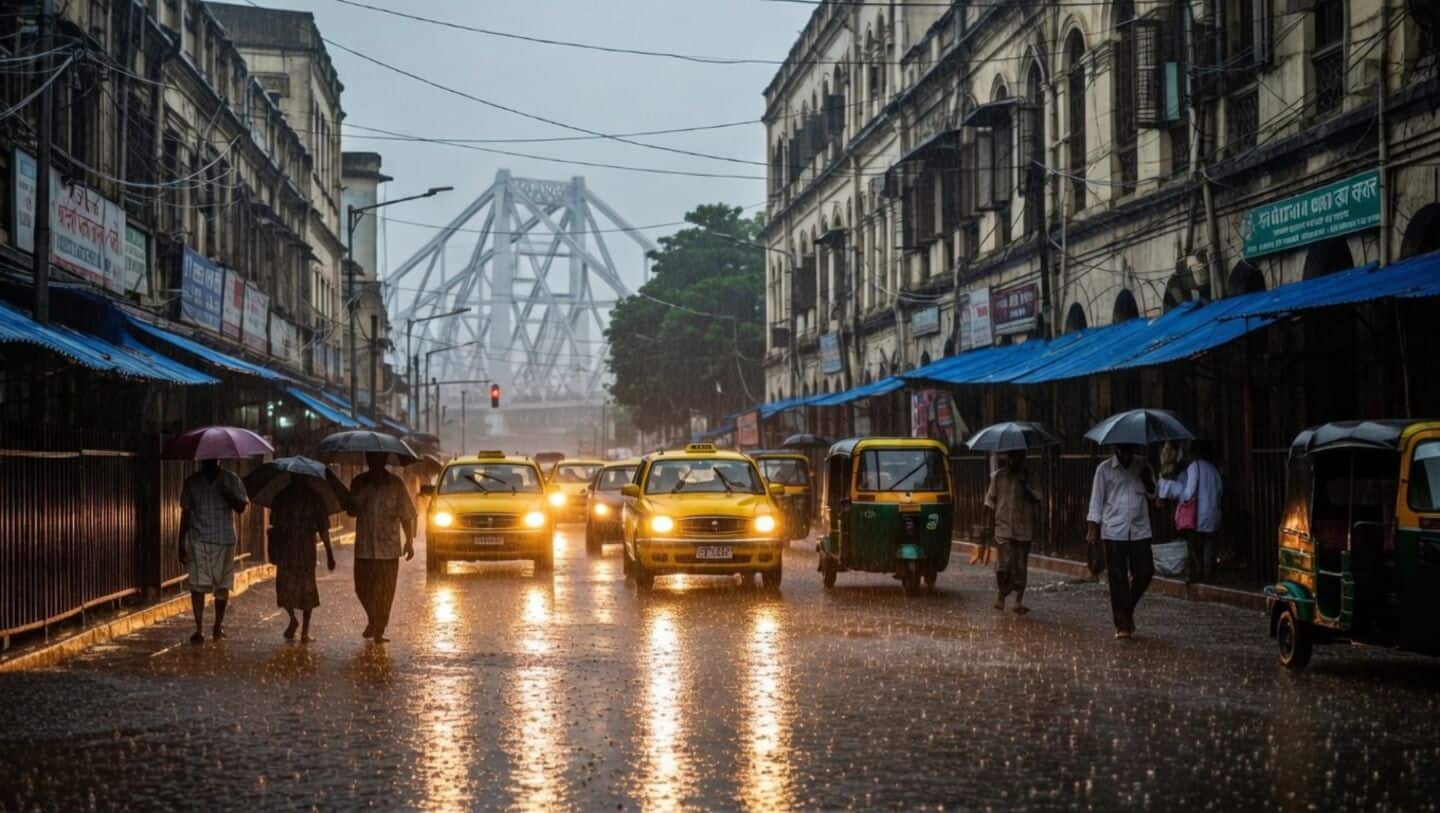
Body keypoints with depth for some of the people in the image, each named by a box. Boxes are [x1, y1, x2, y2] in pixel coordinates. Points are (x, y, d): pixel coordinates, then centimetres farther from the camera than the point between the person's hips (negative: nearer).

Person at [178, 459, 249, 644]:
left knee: (222, 585, 6)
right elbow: (185, 513, 8)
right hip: (198, 540, 0)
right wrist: (182, 544, 5)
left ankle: (218, 625, 24)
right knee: (197, 585, -7)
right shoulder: (191, 482, 6)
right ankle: (199, 629, -2)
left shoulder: (230, 480, 3)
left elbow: (241, 507, -1)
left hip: (225, 540, 0)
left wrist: (228, 495, -21)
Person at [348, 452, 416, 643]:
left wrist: (409, 541, -1)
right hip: (364, 546, 2)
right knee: (362, 588, 5)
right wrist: (362, 495, -14)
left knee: (385, 591, -1)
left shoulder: (395, 484, 1)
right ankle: (373, 621, 29)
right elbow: (352, 511, 5)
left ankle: (379, 630, 8)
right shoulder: (359, 482, 6)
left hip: (388, 547, -2)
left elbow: (406, 514, 3)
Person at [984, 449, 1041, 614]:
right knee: (1005, 562, -12)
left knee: (1021, 565, 2)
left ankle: (1019, 601, 5)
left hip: (1023, 528, 1)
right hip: (1003, 527, -1)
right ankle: (1001, 595, 9)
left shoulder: (1027, 478, 5)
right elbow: (991, 501, 8)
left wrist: (1026, 487, -16)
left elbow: (1036, 501, 1)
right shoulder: (998, 477, 5)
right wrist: (991, 525, 3)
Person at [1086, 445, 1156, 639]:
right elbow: (1096, 499, 2)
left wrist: (1148, 481, -8)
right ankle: (1122, 625, 4)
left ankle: (1128, 610, 24)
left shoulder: (1142, 466, 8)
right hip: (1114, 532, -3)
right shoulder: (1104, 469, 1)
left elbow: (1152, 494, 14)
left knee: (1145, 573, -1)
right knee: (1118, 579, -2)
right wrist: (1093, 528, -5)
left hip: (1140, 530, 3)